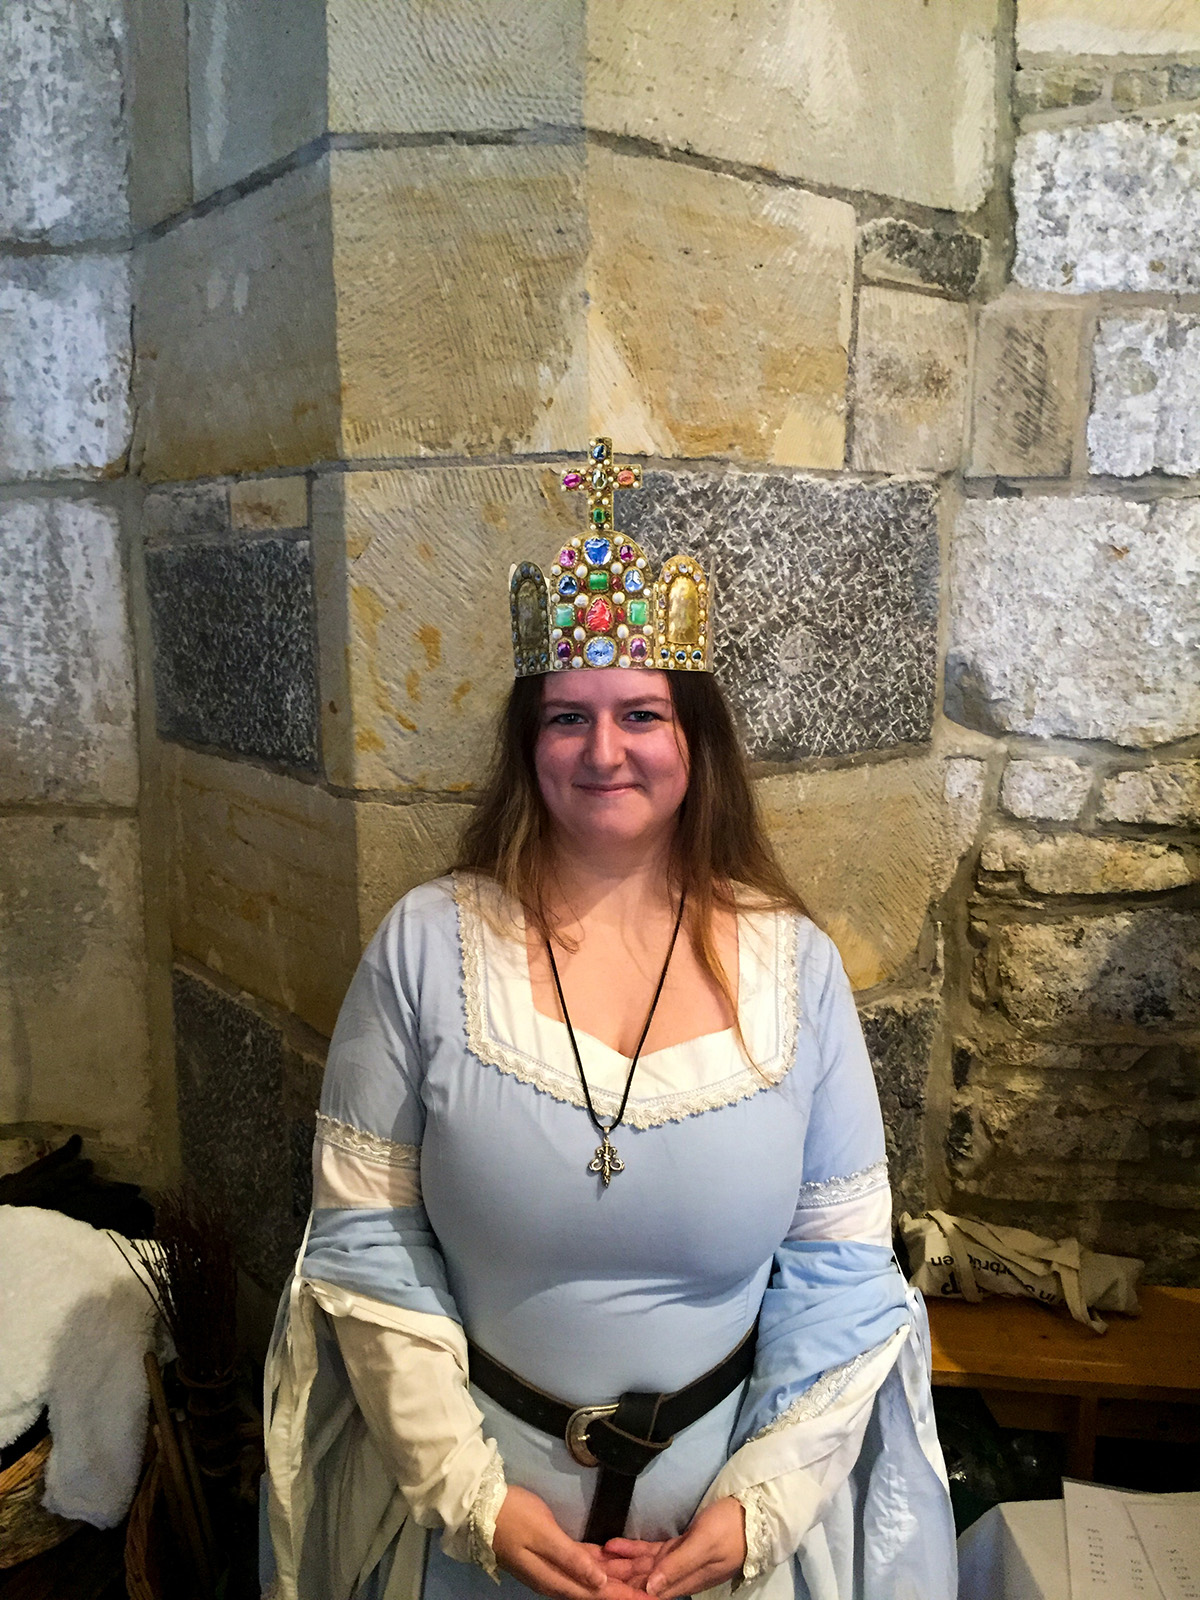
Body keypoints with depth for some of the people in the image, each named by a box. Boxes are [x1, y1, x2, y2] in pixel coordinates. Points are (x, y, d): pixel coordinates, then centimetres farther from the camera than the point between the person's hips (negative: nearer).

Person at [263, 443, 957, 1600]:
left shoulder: (792, 963, -10)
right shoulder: (427, 946, -13)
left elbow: (841, 1269, -6)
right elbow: (362, 1239, -10)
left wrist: (762, 1505, -11)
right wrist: (469, 1494, -13)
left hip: (728, 1494, 1)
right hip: (472, 1499, 0)